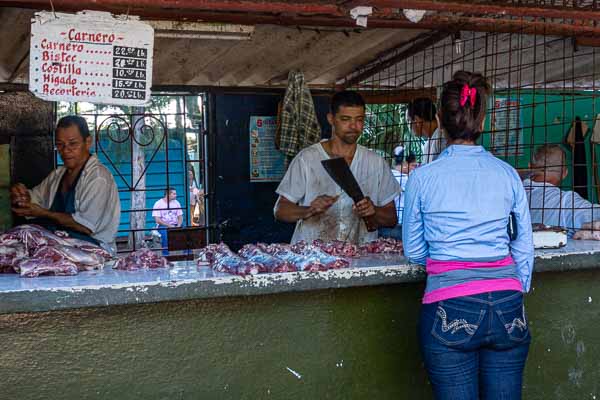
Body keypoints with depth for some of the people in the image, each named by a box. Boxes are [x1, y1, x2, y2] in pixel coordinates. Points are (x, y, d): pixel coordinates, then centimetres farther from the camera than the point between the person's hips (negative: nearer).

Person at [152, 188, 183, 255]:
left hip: (175, 226, 4)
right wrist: (169, 226, -20)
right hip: (163, 226, -4)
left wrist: (178, 226, -11)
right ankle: (165, 256, -27)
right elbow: (157, 220, -11)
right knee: (165, 234, -38)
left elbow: (180, 217, 10)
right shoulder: (158, 204, -5)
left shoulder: (176, 203, 9)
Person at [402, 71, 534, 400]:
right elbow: (525, 246, 10)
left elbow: (413, 252, 7)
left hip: (450, 310, -3)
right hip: (507, 308, 3)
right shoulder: (507, 174, 5)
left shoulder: (423, 178, -2)